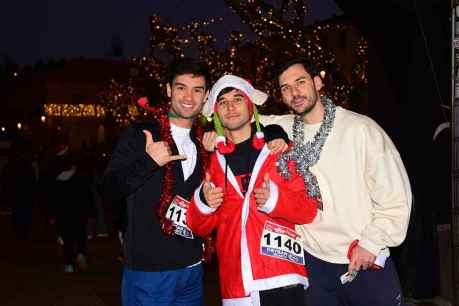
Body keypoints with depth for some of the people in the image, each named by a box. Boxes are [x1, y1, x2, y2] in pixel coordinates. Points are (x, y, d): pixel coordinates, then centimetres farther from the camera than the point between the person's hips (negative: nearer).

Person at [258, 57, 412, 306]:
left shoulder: (361, 128, -8)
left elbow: (395, 195, -7)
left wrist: (371, 243, -10)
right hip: (313, 261, 3)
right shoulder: (280, 128, 1)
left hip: (368, 261, -2)